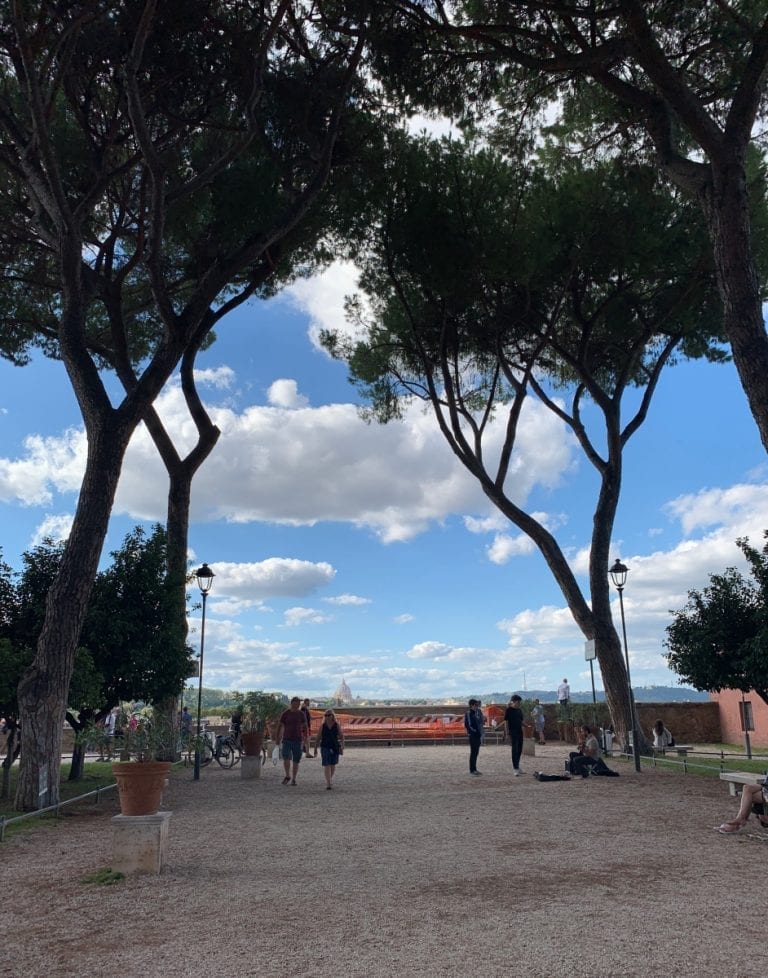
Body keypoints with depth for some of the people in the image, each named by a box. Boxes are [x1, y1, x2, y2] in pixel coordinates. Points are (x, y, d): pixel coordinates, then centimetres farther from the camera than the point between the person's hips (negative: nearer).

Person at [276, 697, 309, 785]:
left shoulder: (301, 714, 4)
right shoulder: (285, 713, 0)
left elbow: (304, 727, 8)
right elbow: (279, 726, 2)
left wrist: (305, 739, 0)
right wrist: (277, 738, -1)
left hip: (298, 740, 1)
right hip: (287, 740, -1)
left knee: (296, 761, 3)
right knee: (286, 758, -17)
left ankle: (293, 779, 17)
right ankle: (287, 776, 5)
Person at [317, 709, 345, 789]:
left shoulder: (337, 725, 0)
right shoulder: (323, 726, 1)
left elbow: (341, 736, 1)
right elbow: (318, 738, 5)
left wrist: (342, 747, -8)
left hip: (335, 747, 1)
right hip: (325, 747, -1)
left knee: (333, 765, 12)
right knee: (326, 765, -10)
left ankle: (330, 780, 33)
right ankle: (328, 783, -11)